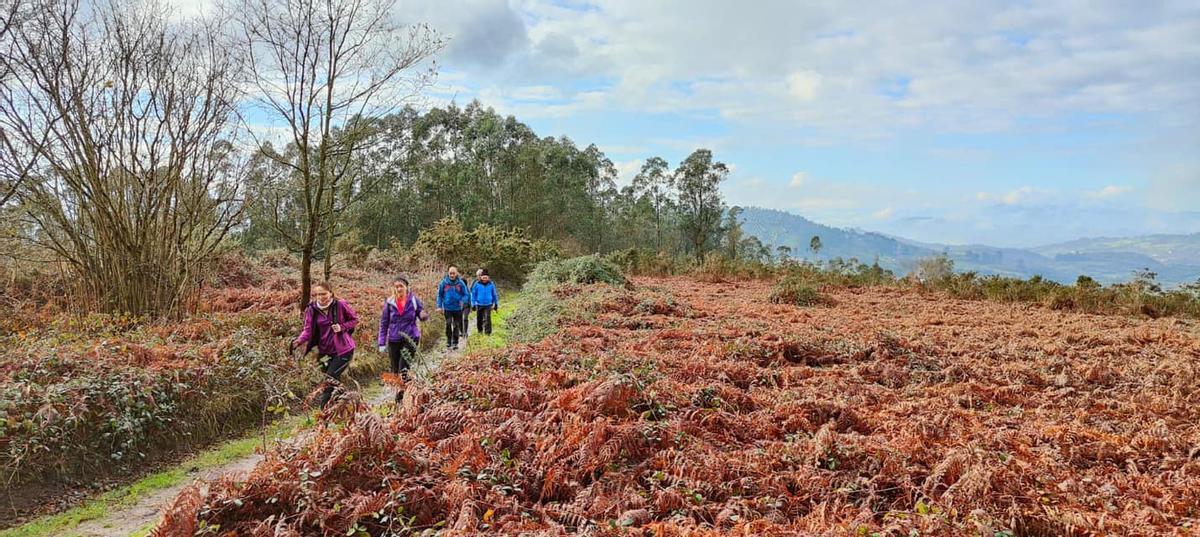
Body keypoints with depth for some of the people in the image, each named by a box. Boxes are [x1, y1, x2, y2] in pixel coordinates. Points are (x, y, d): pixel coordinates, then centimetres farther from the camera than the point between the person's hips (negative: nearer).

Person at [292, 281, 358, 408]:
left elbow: (355, 319, 1)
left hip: (343, 349, -4)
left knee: (330, 380, -14)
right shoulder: (312, 309, -5)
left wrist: (342, 327, -16)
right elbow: (308, 329, -10)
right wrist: (299, 341, -30)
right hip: (325, 351, 4)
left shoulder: (340, 305, -12)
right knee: (335, 381, 12)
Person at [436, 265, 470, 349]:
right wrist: (439, 306, -1)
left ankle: (455, 343, 15)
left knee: (456, 325, 7)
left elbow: (467, 294, 0)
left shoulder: (461, 283, -5)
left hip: (457, 308, 0)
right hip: (447, 308, 0)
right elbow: (440, 295, 4)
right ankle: (448, 340, 7)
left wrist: (463, 301, -19)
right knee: (448, 324, -9)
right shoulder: (443, 283, -3)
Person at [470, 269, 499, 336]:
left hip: (488, 305, -1)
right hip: (479, 305, 1)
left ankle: (487, 332, -12)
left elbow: (494, 294, 10)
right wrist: (473, 304, 0)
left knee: (487, 318, -14)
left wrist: (496, 304, 14)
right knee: (479, 319, 12)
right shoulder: (477, 284, -5)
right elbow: (473, 294, 2)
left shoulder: (491, 284, -2)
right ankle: (479, 331, 34)